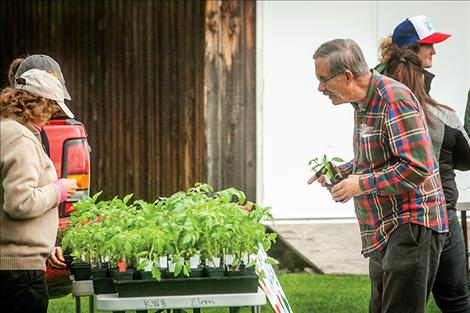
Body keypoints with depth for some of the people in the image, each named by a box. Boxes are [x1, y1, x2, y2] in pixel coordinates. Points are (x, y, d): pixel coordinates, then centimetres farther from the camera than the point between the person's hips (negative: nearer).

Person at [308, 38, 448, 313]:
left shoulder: (394, 100, -18)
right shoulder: (364, 103, 14)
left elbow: (417, 166, -24)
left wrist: (362, 184, -19)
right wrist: (340, 172, 11)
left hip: (411, 225, -10)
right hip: (385, 229, 10)